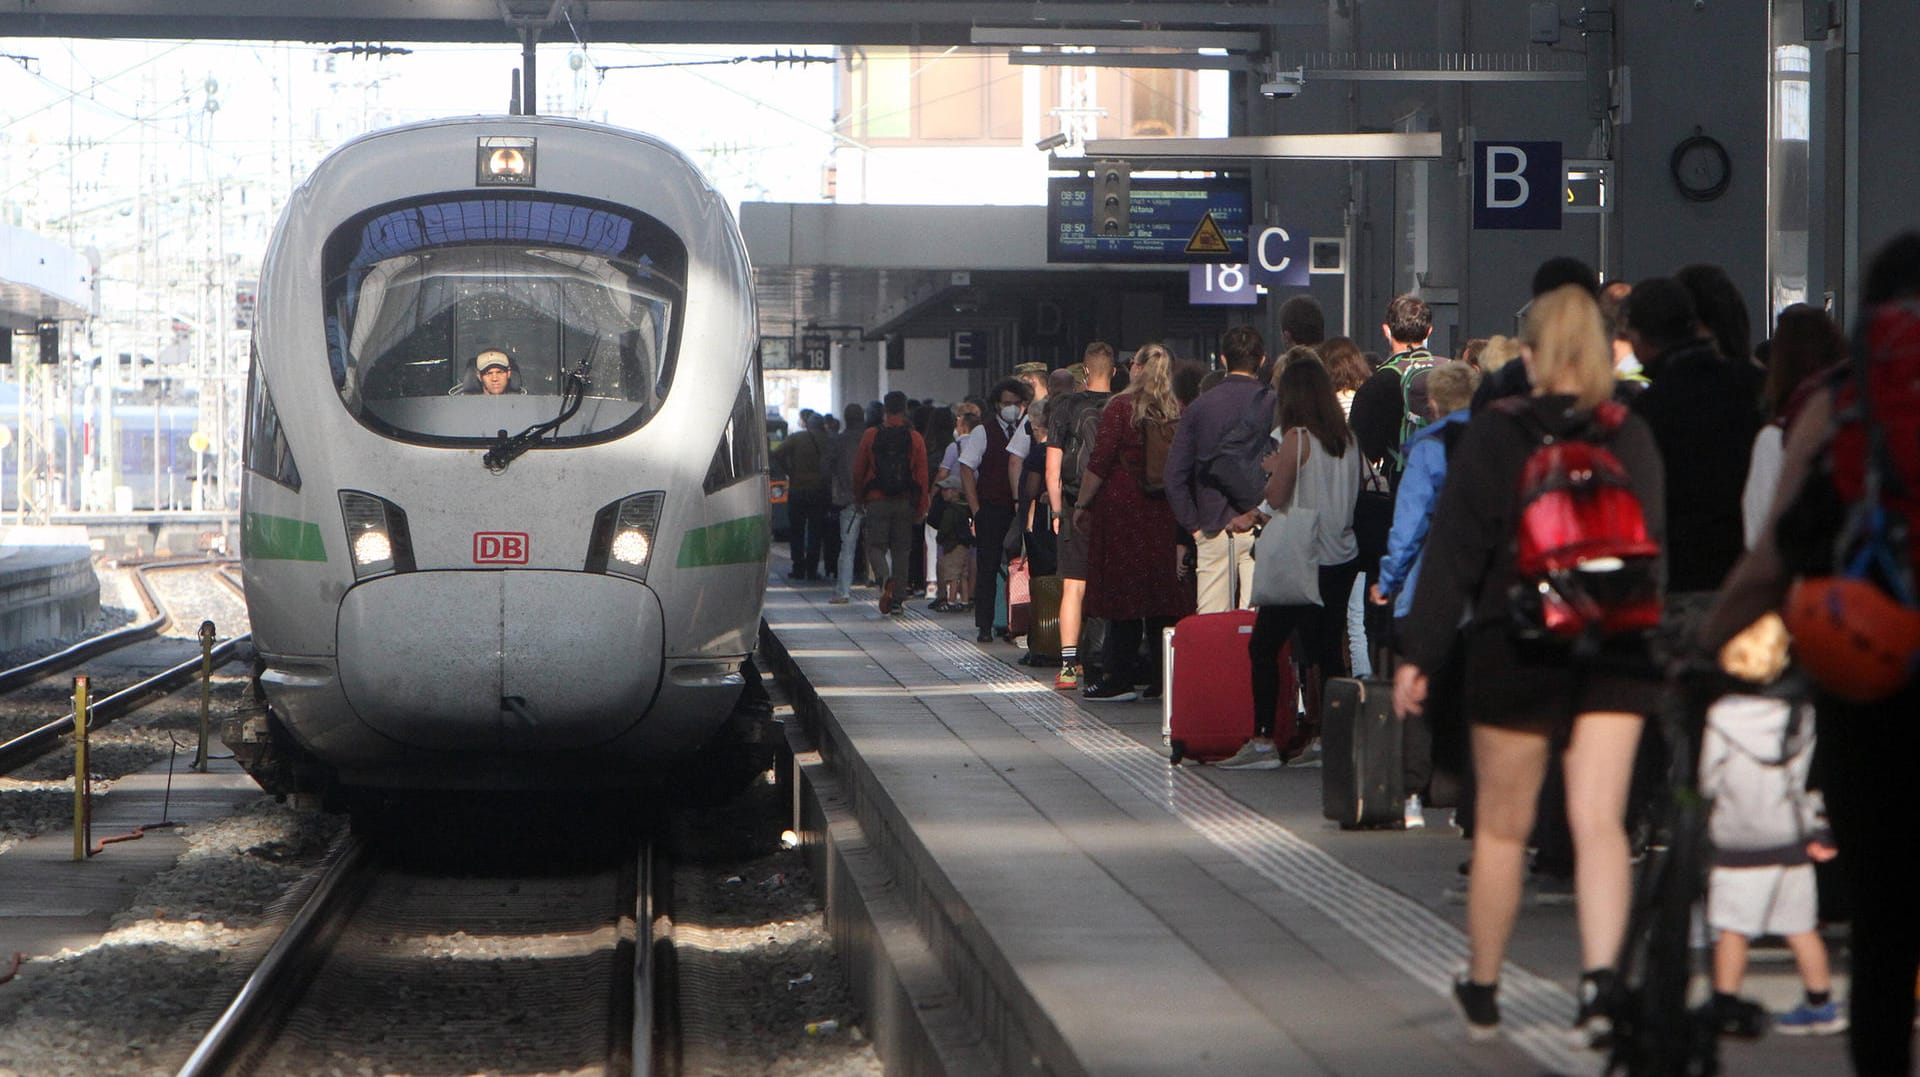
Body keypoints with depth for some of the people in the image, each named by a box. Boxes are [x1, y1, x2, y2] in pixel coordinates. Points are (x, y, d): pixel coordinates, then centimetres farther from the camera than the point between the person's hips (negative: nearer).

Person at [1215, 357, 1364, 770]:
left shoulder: (1297, 438, -12)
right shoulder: (1346, 438, 7)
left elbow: (1276, 498, -13)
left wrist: (1273, 469, 11)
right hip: (1342, 557, 7)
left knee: (1263, 646, -1)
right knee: (1325, 650, 11)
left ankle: (1263, 741, -7)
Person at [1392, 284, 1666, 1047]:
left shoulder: (1492, 438, -7)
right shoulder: (1632, 438, 1)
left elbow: (1453, 552, -8)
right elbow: (1657, 547, 6)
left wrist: (1419, 654, -4)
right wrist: (1653, 645, 17)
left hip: (1518, 653, -2)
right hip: (1616, 655, 2)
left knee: (1501, 828, 11)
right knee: (1600, 822, -1)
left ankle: (1482, 991, 23)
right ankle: (1600, 978, -21)